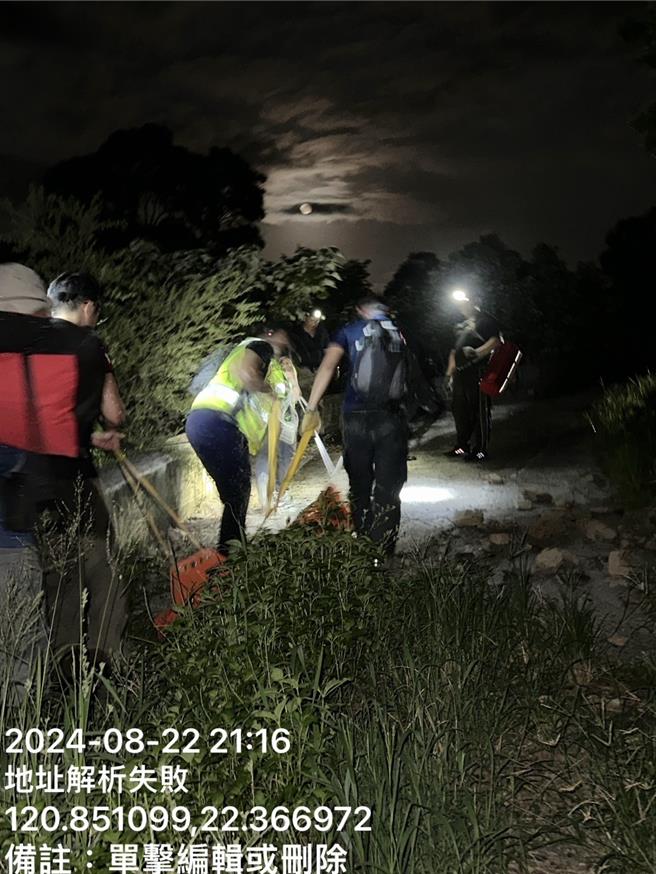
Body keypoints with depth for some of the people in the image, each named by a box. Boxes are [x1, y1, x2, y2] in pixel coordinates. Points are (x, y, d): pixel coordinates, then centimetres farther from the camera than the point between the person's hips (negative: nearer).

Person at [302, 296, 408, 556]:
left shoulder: (349, 331, 6)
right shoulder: (398, 333, 11)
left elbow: (327, 366, -8)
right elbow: (405, 375, 9)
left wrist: (311, 408, -10)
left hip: (356, 418, 0)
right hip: (391, 418, 0)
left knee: (359, 487, 14)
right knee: (387, 492, 3)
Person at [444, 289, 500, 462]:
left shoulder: (485, 319, -1)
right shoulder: (460, 324, 25)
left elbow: (495, 341, -15)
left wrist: (477, 352, -29)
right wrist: (449, 372, 23)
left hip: (478, 372, -9)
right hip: (460, 373, 9)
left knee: (480, 411, -5)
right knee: (459, 409, 12)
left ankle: (480, 449, -2)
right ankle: (462, 446, 23)